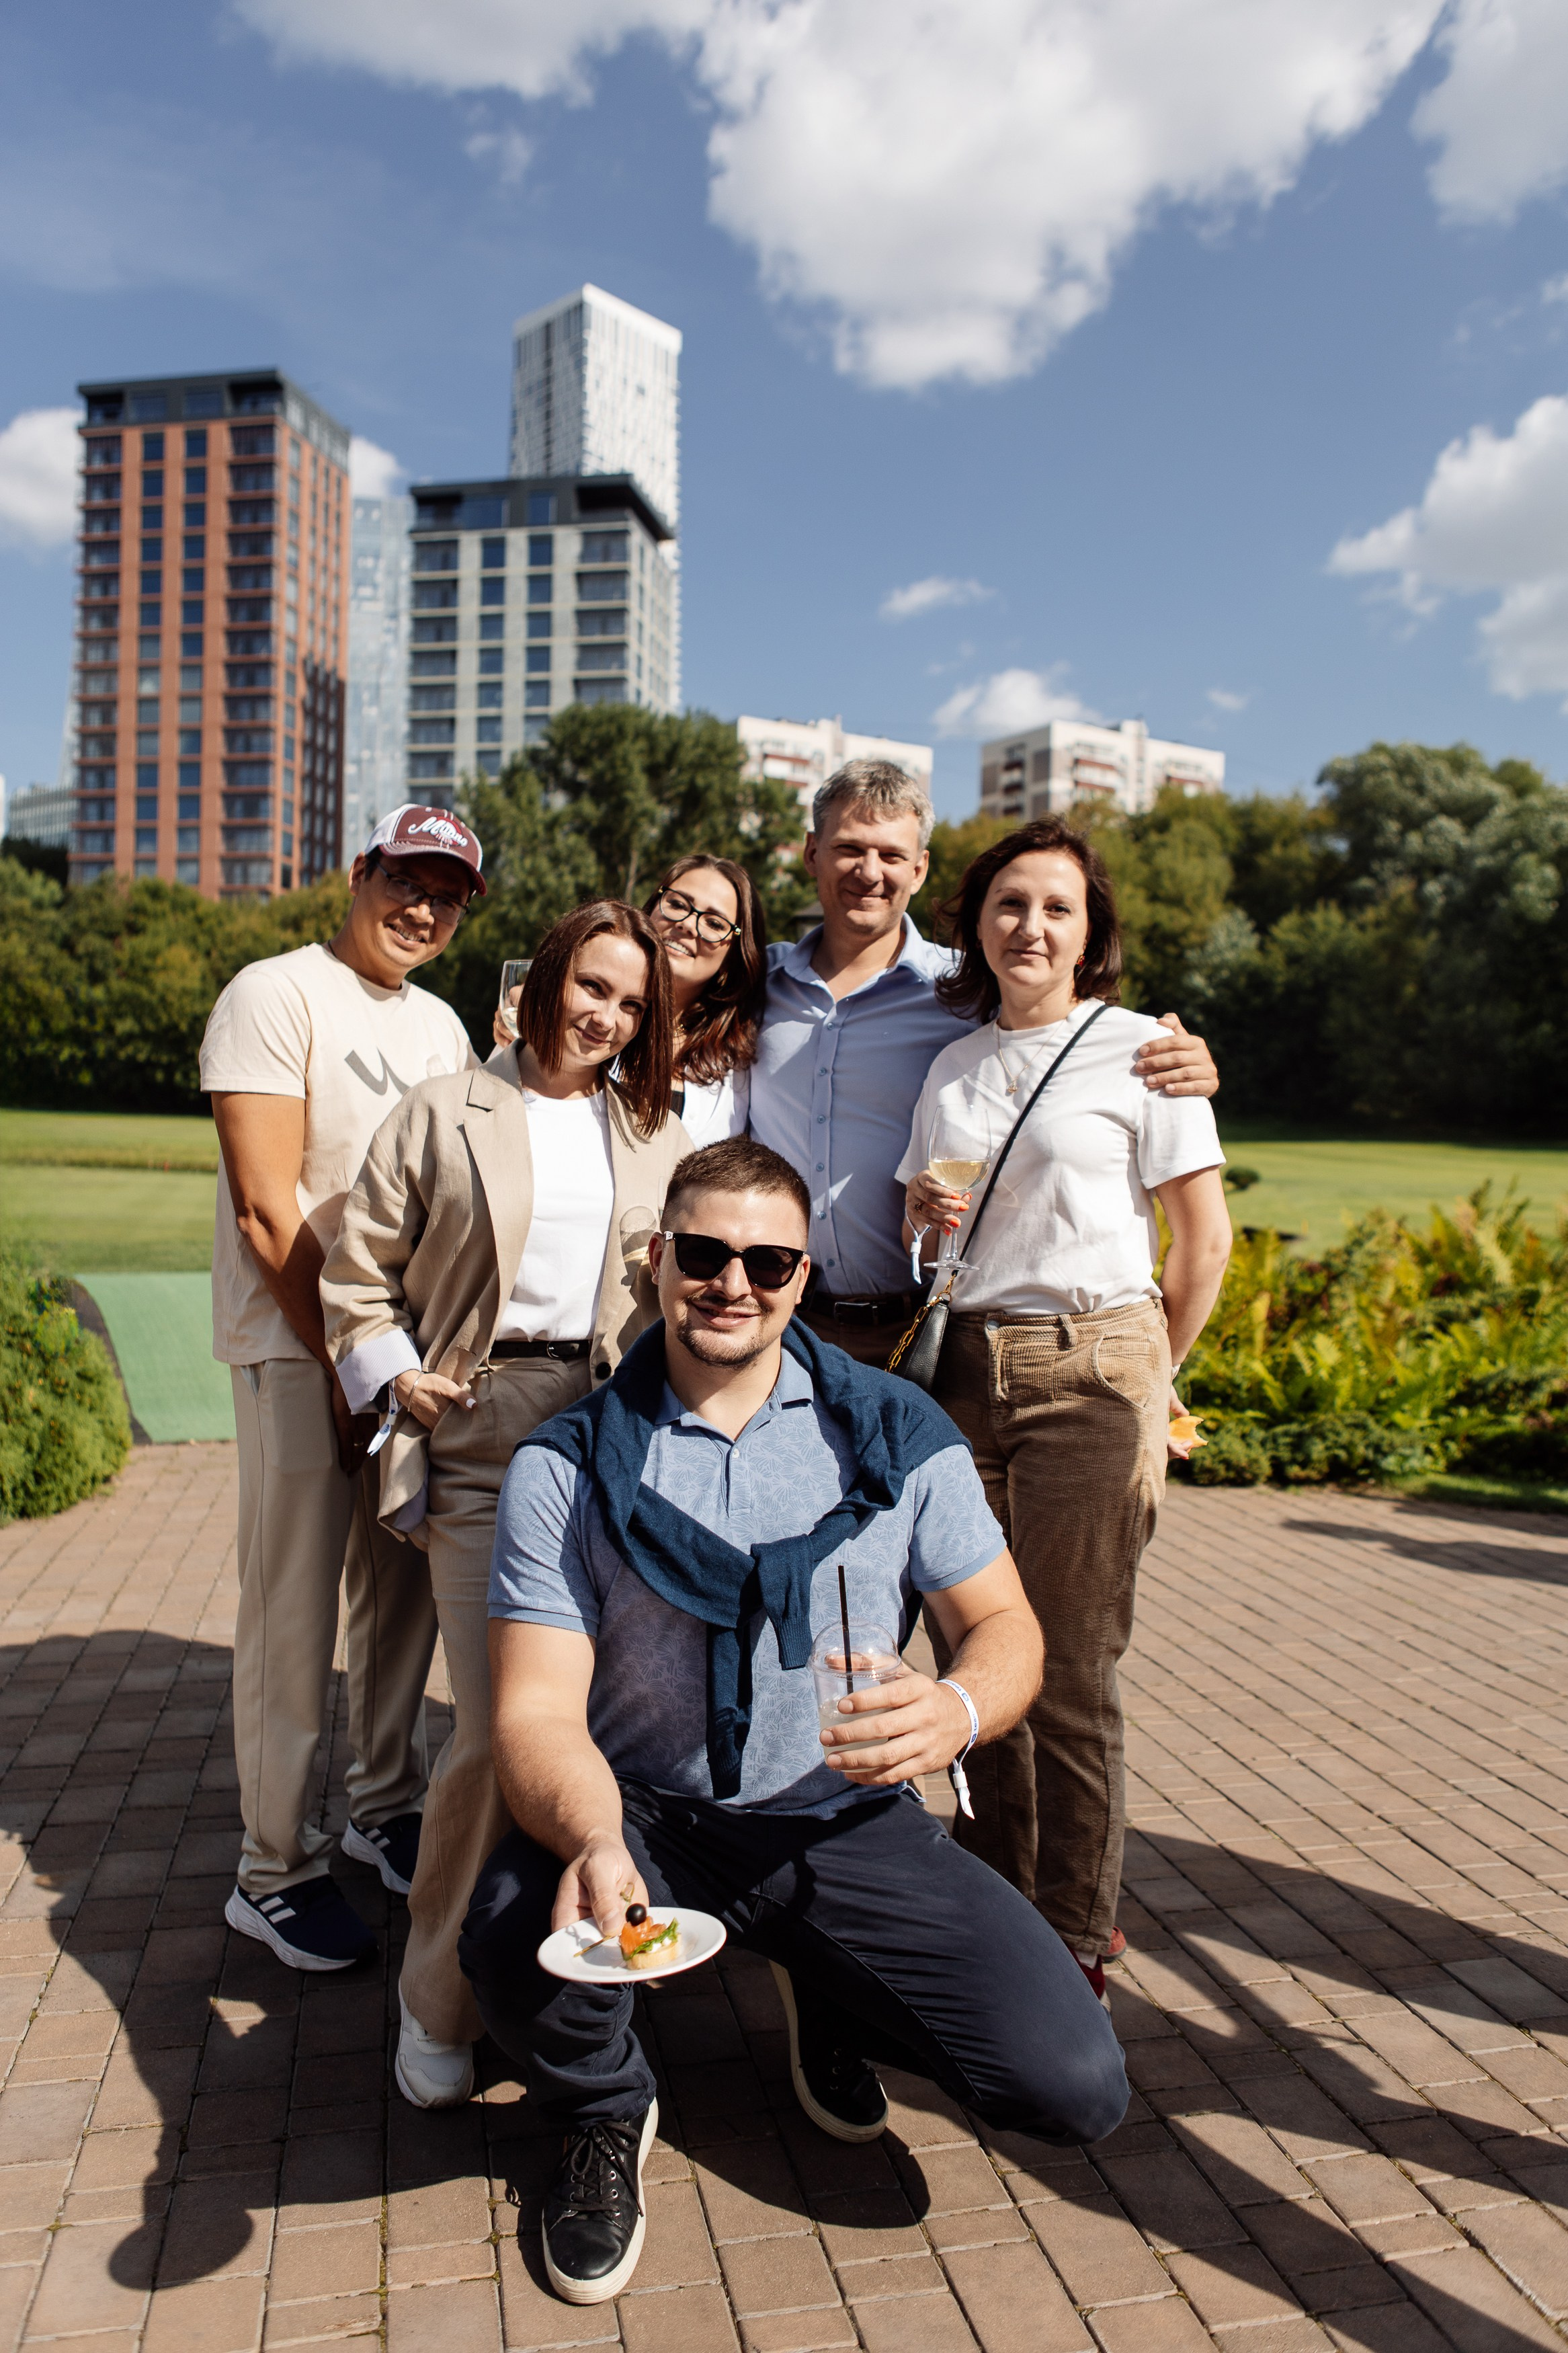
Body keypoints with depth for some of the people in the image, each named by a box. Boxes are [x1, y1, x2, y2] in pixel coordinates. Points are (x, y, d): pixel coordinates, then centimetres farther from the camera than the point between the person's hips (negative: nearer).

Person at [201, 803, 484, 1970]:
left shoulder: (442, 1025, 14)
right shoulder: (276, 997, -8)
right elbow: (268, 1210, -14)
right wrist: (346, 1363, -14)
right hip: (300, 1346, -6)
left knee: (406, 1587, 14)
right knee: (294, 1610, -1)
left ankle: (388, 1807, 33)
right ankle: (276, 1870, 14)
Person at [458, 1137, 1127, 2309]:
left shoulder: (900, 1435, -3)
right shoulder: (568, 1466, -7)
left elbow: (1006, 1625, 2)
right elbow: (539, 1709, -12)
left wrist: (960, 1708, -22)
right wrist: (593, 1842, -35)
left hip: (845, 1819, 1)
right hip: (646, 1816, -1)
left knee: (1076, 2086, -14)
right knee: (515, 1938, -33)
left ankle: (830, 2000, 20)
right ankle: (607, 2113, 7)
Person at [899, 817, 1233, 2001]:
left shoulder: (1139, 1050, -2)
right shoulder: (953, 1065, 13)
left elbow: (1205, 1239, -1)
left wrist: (1146, 1380, 3)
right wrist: (925, 1217, -1)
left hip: (1088, 1372, -4)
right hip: (964, 1369, 5)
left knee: (1069, 1673, -1)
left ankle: (1075, 1938, 17)